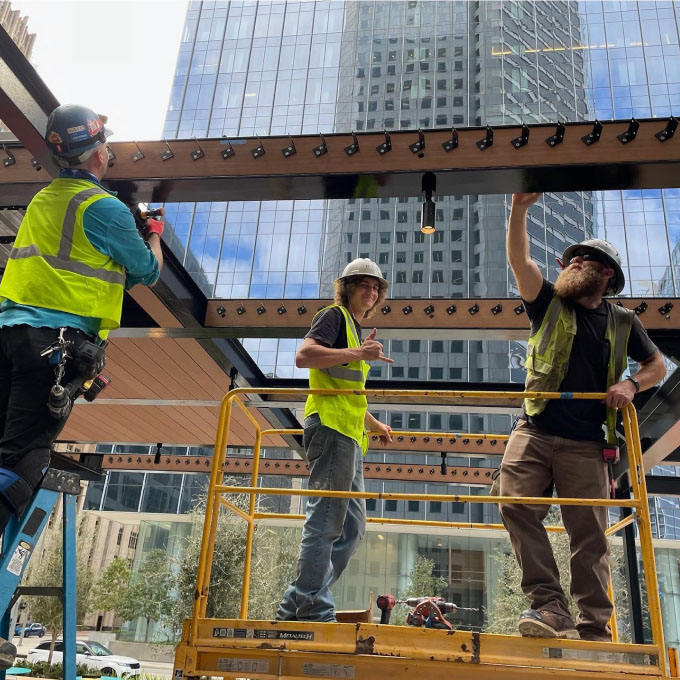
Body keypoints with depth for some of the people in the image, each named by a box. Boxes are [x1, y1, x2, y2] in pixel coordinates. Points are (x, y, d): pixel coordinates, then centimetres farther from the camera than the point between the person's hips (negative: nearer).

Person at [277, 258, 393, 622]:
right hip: (331, 427, -10)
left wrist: (374, 425, 39)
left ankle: (295, 606, 14)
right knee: (326, 520, -9)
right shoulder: (334, 316, 1)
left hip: (348, 434, 10)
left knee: (352, 526, 10)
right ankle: (314, 611, -1)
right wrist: (359, 353, -18)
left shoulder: (355, 330, 29)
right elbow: (303, 355, -19)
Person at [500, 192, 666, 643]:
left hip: (586, 444, 0)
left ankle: (595, 630, 3)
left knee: (590, 534, -4)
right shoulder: (550, 304, 11)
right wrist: (520, 210, -15)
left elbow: (657, 365, 22)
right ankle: (550, 607, -15)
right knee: (517, 506, -18)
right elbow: (519, 260, -2)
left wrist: (631, 385, 0)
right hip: (534, 432, 0)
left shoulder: (622, 322, 14)